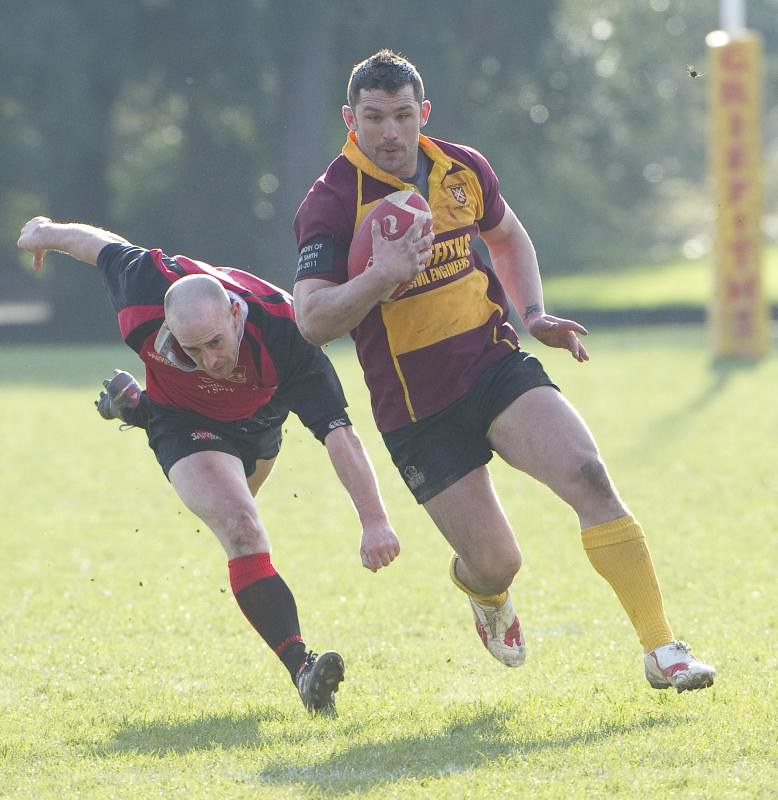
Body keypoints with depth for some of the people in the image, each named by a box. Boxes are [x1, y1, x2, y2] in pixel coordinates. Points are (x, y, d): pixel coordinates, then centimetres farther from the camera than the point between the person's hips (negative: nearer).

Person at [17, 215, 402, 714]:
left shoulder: (283, 331, -41)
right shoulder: (144, 300, -39)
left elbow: (339, 433, -42)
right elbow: (102, 245, -16)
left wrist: (375, 520, -50)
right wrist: (49, 233, 6)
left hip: (260, 418, 3)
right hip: (186, 423, -3)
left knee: (235, 517, 34)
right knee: (242, 532, -28)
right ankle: (301, 668, -35)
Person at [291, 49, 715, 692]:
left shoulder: (463, 169, 3)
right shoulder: (331, 204, -12)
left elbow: (509, 238, 24)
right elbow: (311, 320, -22)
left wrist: (534, 315, 9)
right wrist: (381, 276, -37)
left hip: (497, 366, 3)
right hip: (416, 409, -3)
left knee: (588, 475, -21)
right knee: (495, 565, -2)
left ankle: (662, 649, -18)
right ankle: (486, 592, 40)